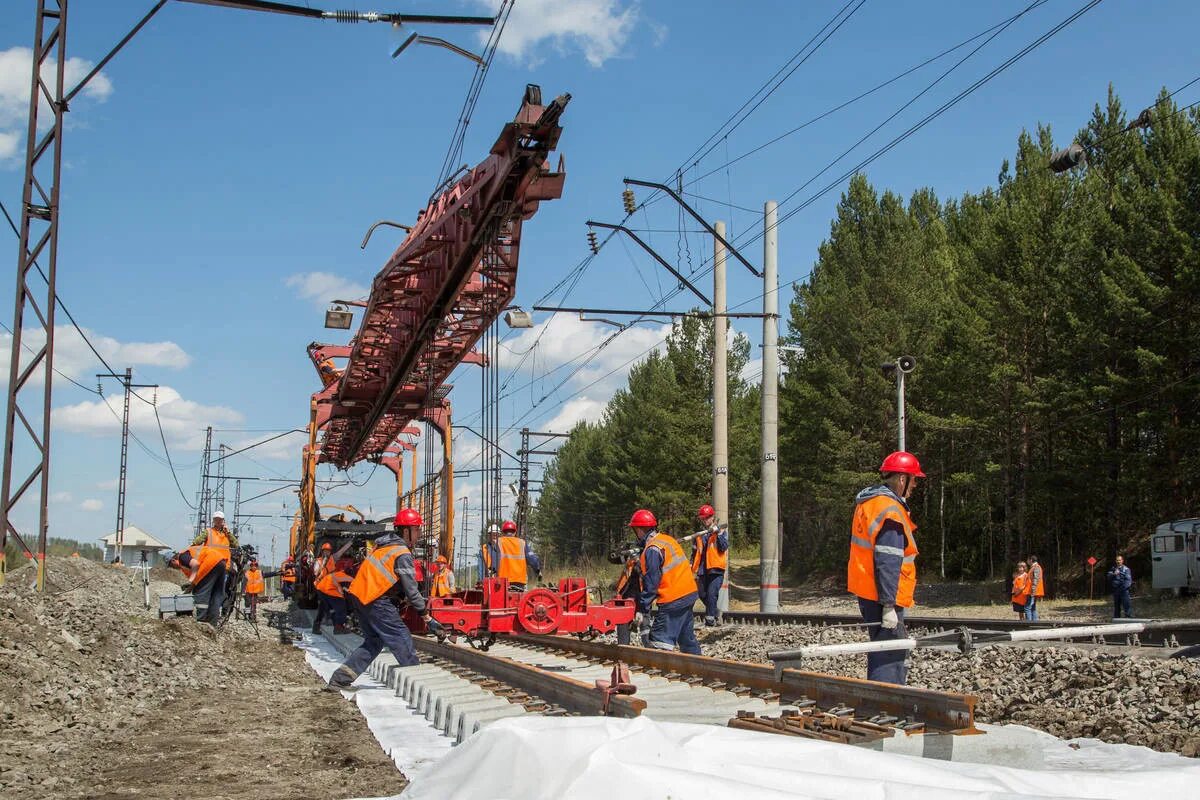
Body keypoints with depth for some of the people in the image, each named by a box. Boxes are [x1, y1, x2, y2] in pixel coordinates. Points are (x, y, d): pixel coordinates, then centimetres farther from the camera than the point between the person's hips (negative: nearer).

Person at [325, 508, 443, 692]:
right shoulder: (402, 554, -12)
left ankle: (339, 680, 13)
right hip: (376, 601, -9)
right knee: (401, 640, 1)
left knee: (373, 641, 18)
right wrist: (428, 618, -9)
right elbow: (411, 591, -14)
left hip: (358, 595, 9)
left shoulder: (383, 544, 14)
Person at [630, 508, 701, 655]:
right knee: (686, 637, 20)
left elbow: (651, 583, -17)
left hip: (673, 601, -9)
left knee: (659, 641, -10)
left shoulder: (652, 549, -16)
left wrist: (642, 609, -12)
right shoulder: (667, 539, 12)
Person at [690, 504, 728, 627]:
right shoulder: (699, 534, 14)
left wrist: (718, 533, -17)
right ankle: (714, 615, 27)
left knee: (711, 594, -17)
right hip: (702, 570, 5)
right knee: (703, 595, 9)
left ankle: (710, 619, -15)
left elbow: (724, 547, -11)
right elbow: (695, 553, 19)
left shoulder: (722, 530, 3)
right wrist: (693, 569, 13)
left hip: (716, 569, -5)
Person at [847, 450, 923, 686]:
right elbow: (888, 563, -23)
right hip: (880, 595, -10)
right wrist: (888, 606, -23)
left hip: (865, 591, 10)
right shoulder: (890, 511, -19)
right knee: (890, 657, -9)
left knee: (893, 649, 19)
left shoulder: (867, 501, 14)